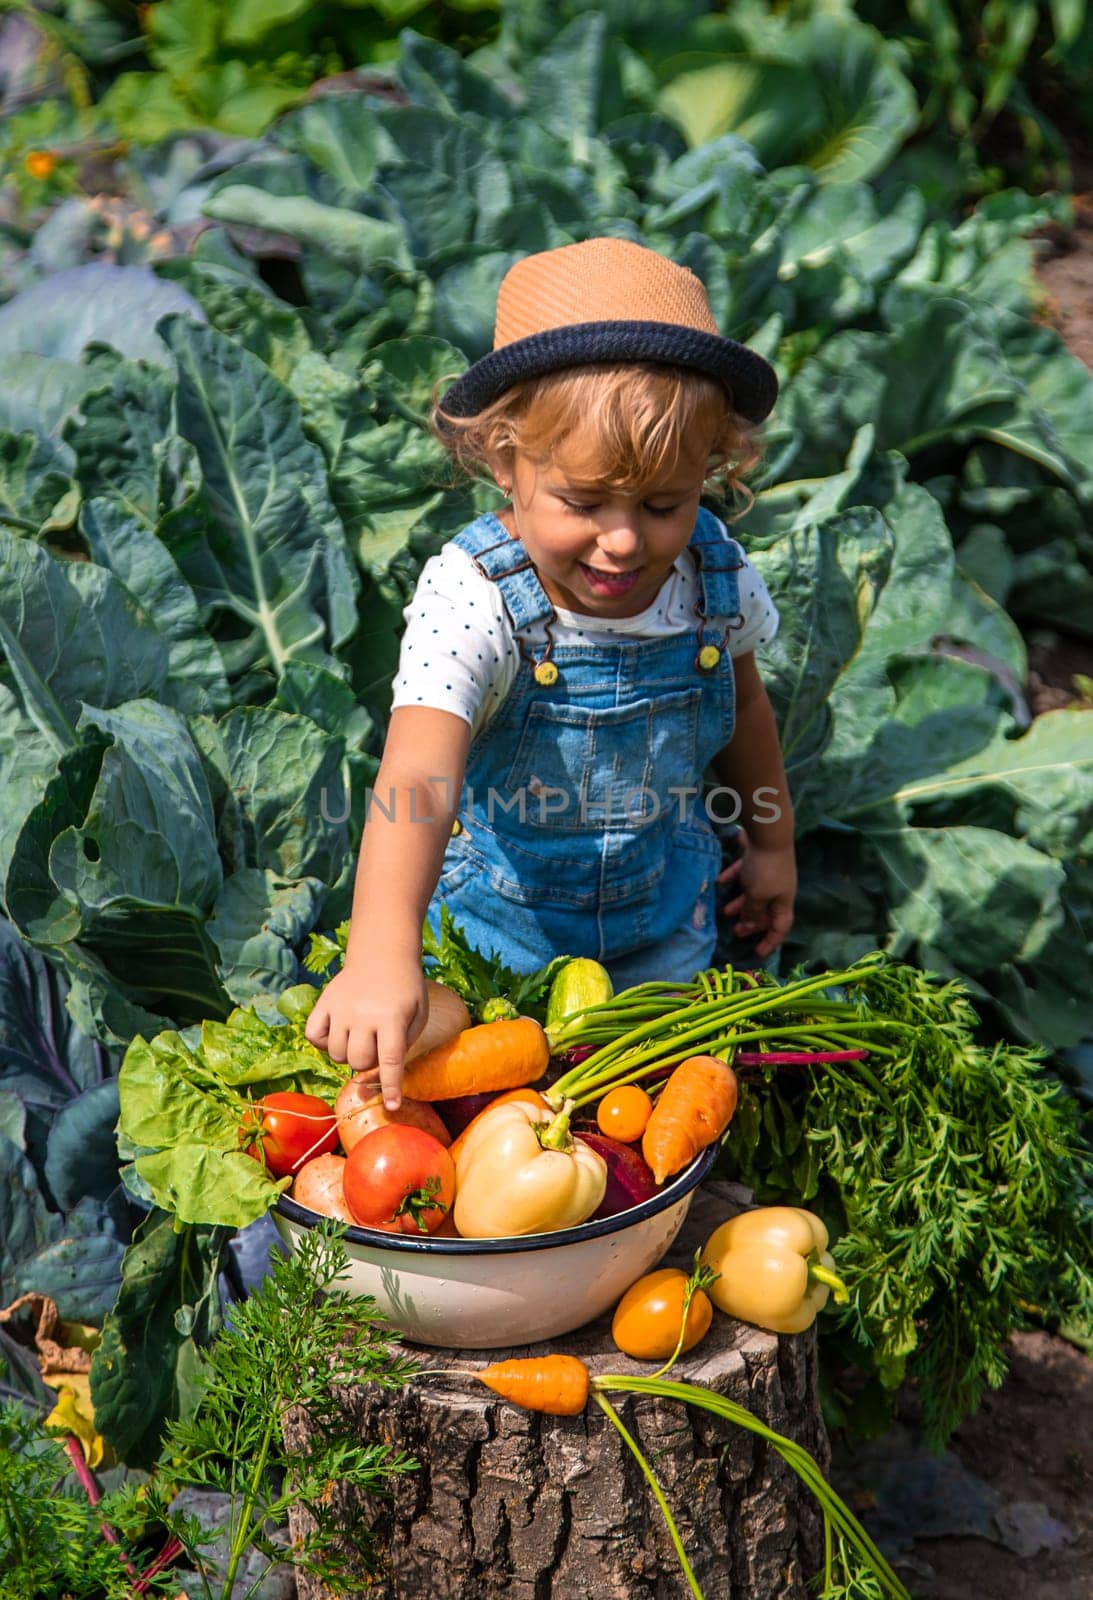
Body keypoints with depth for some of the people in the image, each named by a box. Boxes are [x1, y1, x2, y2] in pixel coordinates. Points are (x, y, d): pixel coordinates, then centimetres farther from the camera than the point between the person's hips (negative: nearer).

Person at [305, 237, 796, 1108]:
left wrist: (773, 841, 17)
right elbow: (419, 777, -50)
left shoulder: (715, 572, -19)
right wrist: (382, 949, -65)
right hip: (504, 911, -3)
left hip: (666, 910, 4)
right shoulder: (471, 597, -35)